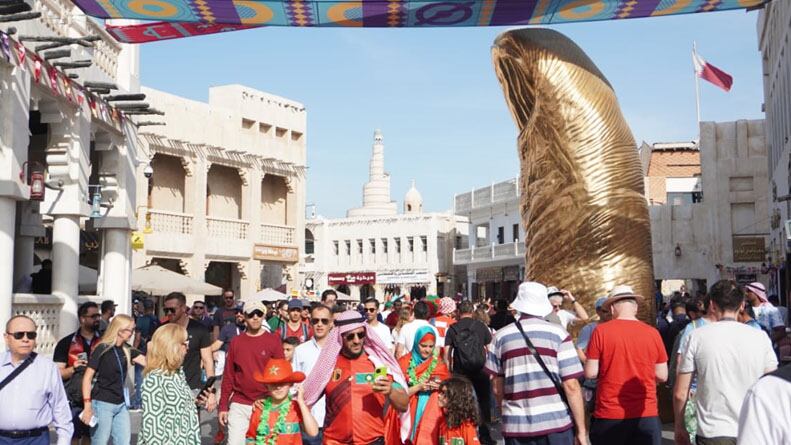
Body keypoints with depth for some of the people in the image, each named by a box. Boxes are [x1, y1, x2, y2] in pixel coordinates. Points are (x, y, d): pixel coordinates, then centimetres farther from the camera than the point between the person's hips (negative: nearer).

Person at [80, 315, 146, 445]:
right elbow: (87, 378, -12)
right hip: (102, 404, -6)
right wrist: (87, 406, -17)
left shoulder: (127, 350, 8)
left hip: (121, 405, 6)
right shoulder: (102, 349, -11)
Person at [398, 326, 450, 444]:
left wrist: (440, 387, -11)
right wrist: (418, 387, -14)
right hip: (410, 413, -1)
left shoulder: (439, 364, 7)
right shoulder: (405, 362, 0)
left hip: (433, 414, 1)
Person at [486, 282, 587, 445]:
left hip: (517, 425, 2)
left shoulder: (501, 336, 4)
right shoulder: (559, 334, -3)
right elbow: (571, 386, -7)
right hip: (556, 421, -2)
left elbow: (497, 386, 8)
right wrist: (581, 429, 0)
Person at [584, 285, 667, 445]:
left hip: (609, 416, -1)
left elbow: (590, 373, -6)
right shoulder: (652, 333, -1)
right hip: (646, 415, 2)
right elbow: (662, 376, 4)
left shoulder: (601, 331, -7)